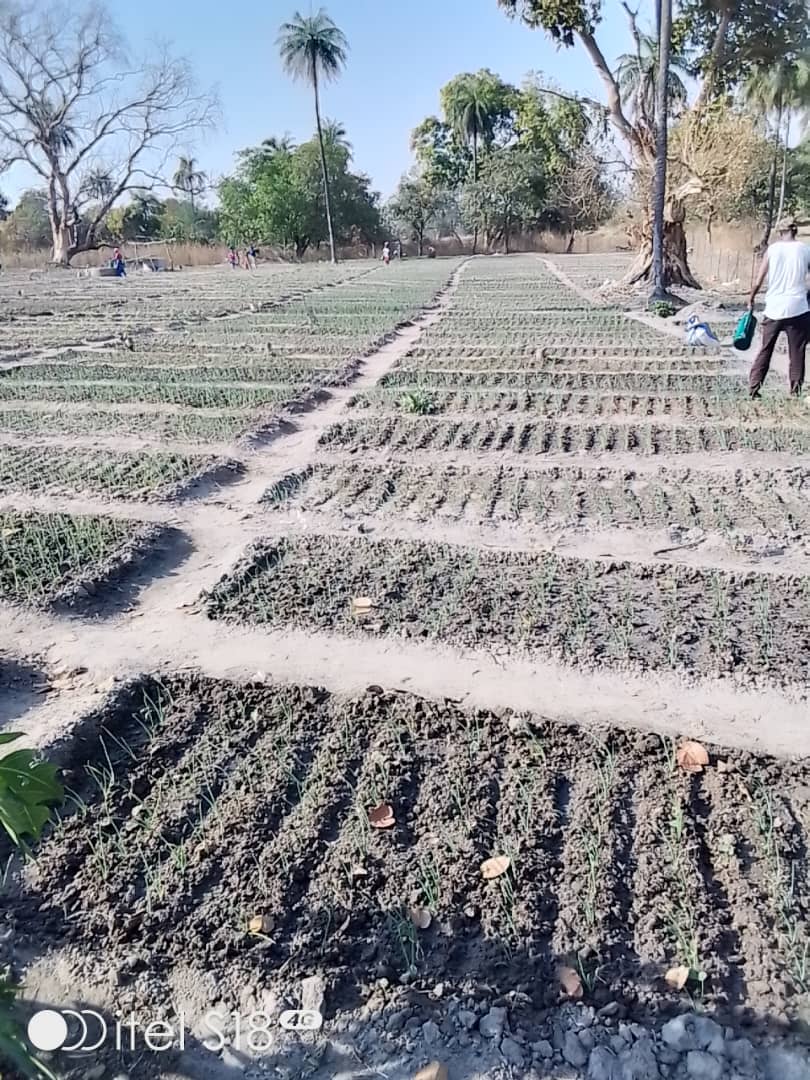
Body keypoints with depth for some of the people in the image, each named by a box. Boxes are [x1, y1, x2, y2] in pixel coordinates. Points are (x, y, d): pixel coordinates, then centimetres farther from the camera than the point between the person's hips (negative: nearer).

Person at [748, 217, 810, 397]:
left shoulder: (772, 249, 1)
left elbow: (758, 282, -1)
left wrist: (751, 301, 13)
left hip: (774, 308, 1)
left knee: (765, 350, 11)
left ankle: (754, 388, 7)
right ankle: (795, 391, 4)